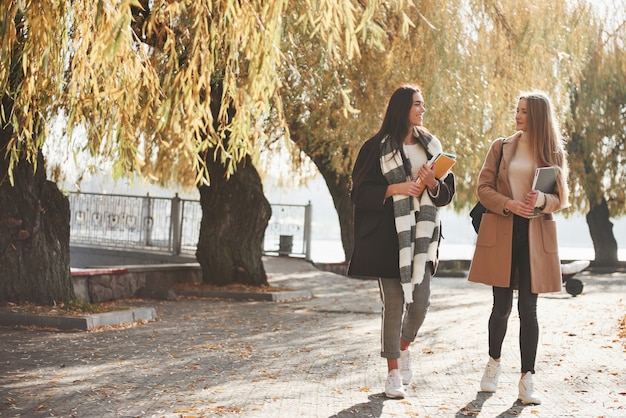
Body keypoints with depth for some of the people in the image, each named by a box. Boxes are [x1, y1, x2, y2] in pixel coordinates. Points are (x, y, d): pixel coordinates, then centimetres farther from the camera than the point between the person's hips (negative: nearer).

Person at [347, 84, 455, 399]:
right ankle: (394, 373, 8)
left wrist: (432, 184, -10)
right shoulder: (377, 147, -2)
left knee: (420, 301, 0)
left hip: (421, 233, 4)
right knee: (394, 302, -3)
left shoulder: (431, 146, 12)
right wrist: (395, 189, -16)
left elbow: (447, 192, 12)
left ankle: (404, 348, 31)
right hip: (388, 234, -4)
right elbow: (359, 191, -4)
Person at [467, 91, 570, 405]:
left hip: (536, 235, 0)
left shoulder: (555, 154, 5)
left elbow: (561, 198, 5)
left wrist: (541, 200, -17)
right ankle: (494, 363, 28)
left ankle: (527, 379, 4)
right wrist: (508, 204, -16)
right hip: (501, 232, 0)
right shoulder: (501, 148, 5)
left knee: (528, 309, -1)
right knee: (502, 305, 4)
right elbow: (483, 188, 2)